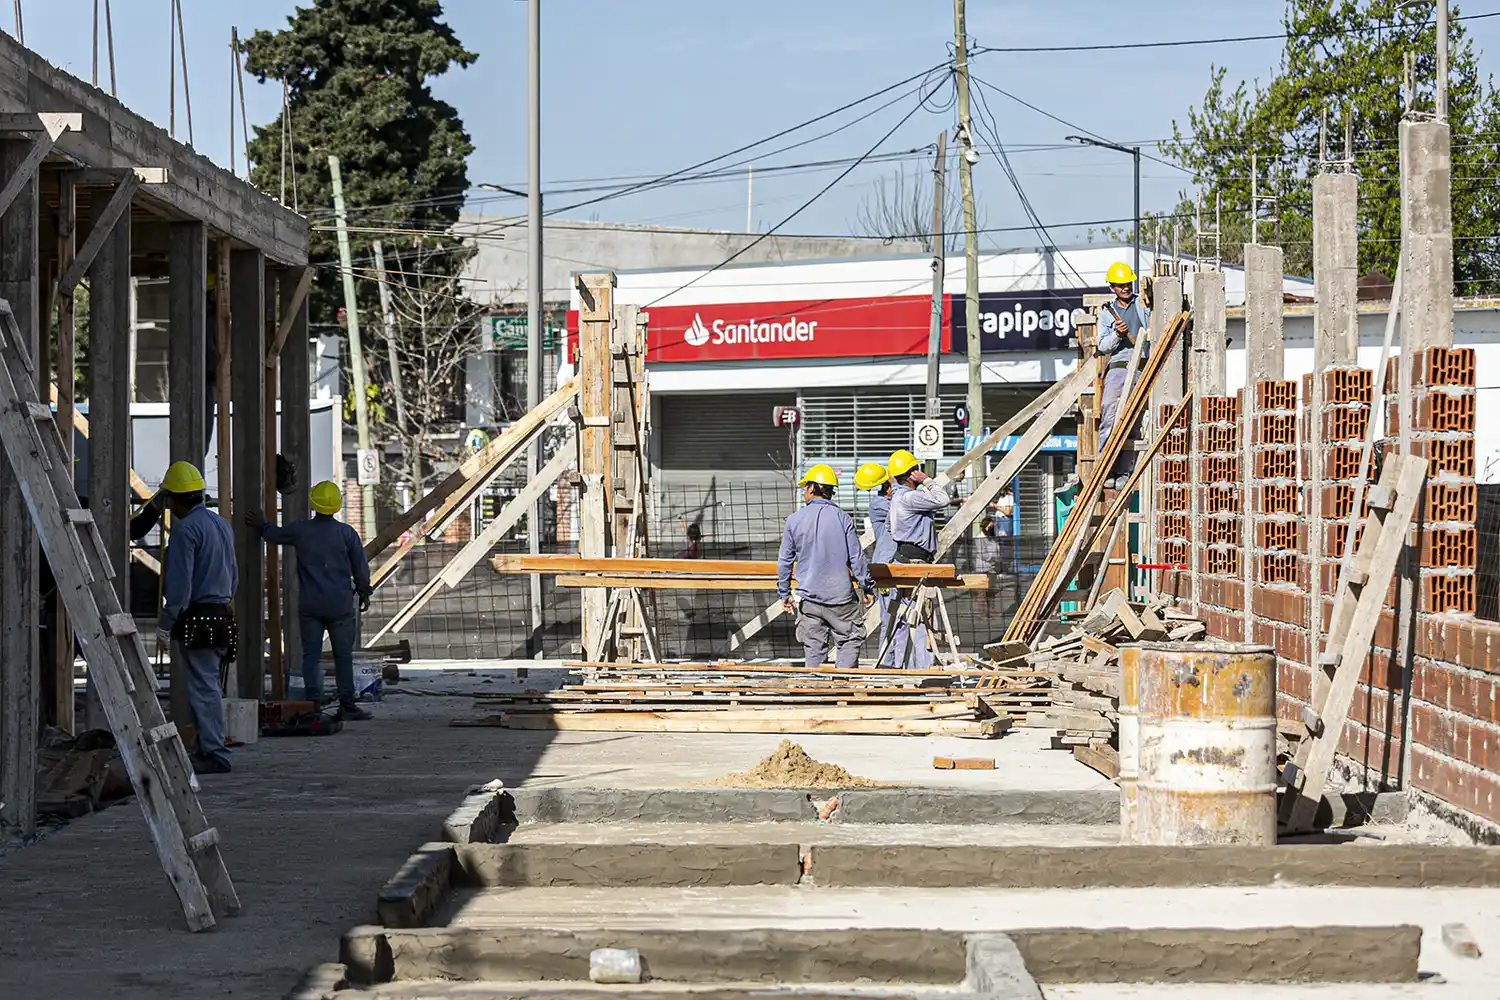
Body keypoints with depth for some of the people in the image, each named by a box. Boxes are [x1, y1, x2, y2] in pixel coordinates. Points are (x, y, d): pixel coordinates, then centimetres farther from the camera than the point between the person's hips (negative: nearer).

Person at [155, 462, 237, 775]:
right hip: (222, 615, 9)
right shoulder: (222, 524, 16)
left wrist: (164, 625, -11)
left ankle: (214, 754, -8)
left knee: (202, 687, -7)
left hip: (196, 619, -9)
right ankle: (208, 749, 18)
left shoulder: (185, 529, -13)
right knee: (209, 686, 14)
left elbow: (179, 583, -17)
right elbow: (233, 574, 21)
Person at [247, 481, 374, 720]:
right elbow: (360, 567, 2)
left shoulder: (300, 530, 0)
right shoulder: (347, 533, -3)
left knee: (311, 655, 4)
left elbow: (274, 534, 19)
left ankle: (312, 702, -2)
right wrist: (364, 593, 15)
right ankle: (347, 704, 3)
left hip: (310, 604, 1)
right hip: (340, 605, -1)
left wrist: (261, 525, 39)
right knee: (343, 655, 3)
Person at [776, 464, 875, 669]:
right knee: (851, 639, 9)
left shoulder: (794, 520, -2)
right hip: (840, 595, -2)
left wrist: (784, 593, 15)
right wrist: (867, 587, 8)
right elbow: (857, 557, -3)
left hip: (808, 597, 2)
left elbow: (785, 560, 3)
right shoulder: (842, 518, -6)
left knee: (814, 647, 10)